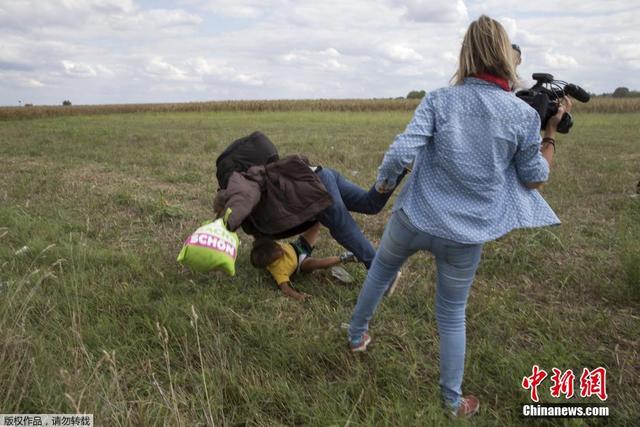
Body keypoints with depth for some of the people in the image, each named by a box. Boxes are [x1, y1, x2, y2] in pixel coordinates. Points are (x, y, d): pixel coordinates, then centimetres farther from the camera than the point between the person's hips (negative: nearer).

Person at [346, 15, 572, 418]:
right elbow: (535, 178, 4)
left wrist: (382, 182, 2)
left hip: (413, 219, 0)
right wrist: (552, 131, 16)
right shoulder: (524, 114, -6)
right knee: (452, 315, 19)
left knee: (380, 271, 30)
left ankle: (357, 335, 50)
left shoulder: (439, 100, -8)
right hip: (466, 237, 0)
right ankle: (453, 401, 35)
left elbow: (401, 151, -18)